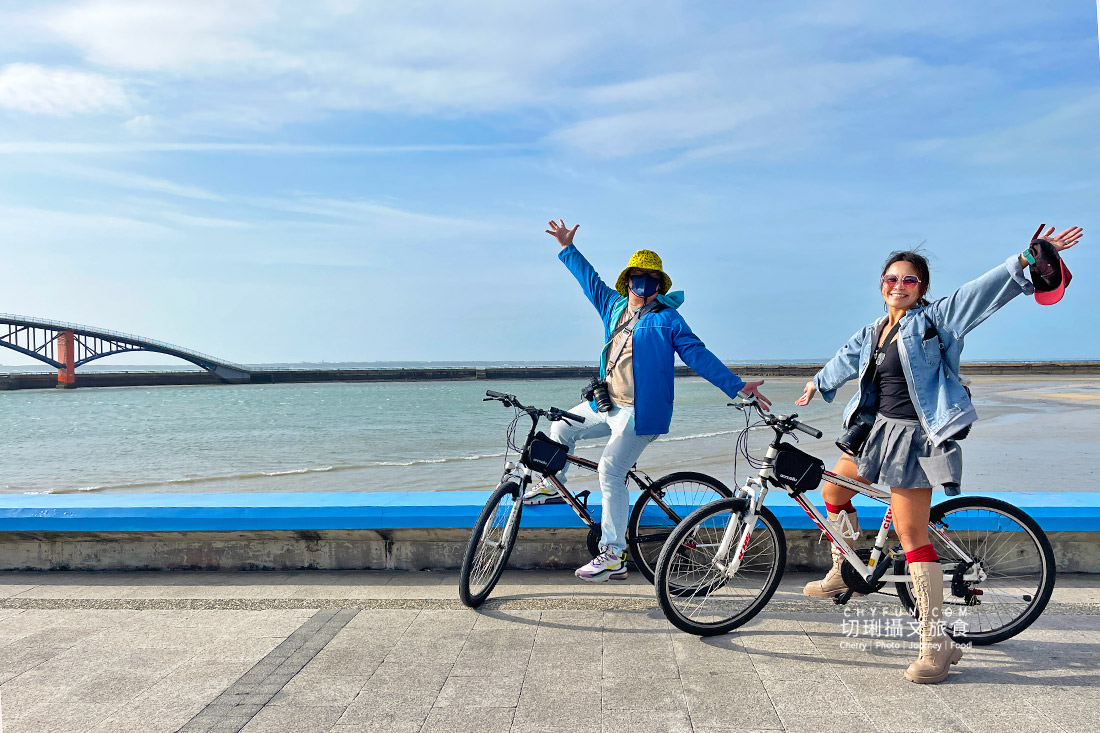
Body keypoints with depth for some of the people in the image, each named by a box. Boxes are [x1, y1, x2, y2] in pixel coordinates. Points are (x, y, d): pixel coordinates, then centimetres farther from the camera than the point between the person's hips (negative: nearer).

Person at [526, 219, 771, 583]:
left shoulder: (667, 317, -4)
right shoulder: (615, 306, 12)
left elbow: (699, 355, -7)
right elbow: (590, 279, 26)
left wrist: (737, 386, -12)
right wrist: (568, 248, 29)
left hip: (640, 412, -7)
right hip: (607, 404, 7)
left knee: (610, 471, -17)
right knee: (562, 426, 18)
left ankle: (613, 556, -14)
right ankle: (552, 486, 41)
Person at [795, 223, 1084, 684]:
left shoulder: (934, 318, -6)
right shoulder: (872, 334, 13)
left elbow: (984, 291, -17)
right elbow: (845, 360, 32)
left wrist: (1029, 257, -30)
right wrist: (817, 385, 49)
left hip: (915, 437, -8)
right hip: (877, 429, 8)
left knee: (911, 536, -10)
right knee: (832, 494, 18)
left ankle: (937, 644, -3)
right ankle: (843, 574, 41)